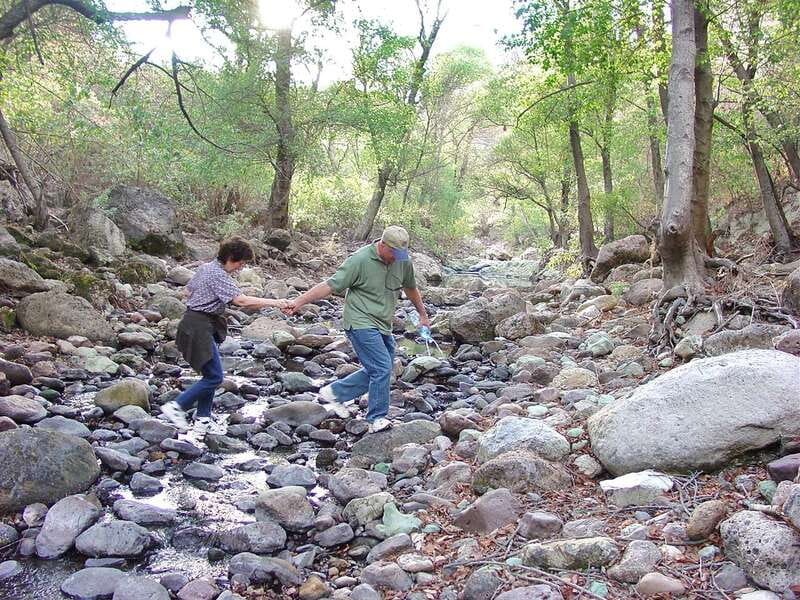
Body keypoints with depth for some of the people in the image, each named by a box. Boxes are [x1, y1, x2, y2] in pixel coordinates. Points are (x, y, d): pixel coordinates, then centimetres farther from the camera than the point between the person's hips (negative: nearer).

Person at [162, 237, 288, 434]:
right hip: (199, 328, -11)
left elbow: (189, 289, 23)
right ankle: (176, 407, 1)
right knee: (214, 377, -7)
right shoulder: (219, 275, -19)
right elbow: (242, 301, -27)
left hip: (202, 326, 11)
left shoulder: (206, 267, 11)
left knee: (210, 375, 13)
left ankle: (203, 420, 19)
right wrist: (274, 303, -24)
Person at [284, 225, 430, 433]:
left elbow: (410, 289, 21)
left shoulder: (403, 261, 4)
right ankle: (377, 419, 0)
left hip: (383, 326, 8)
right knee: (382, 368, -13)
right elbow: (330, 285, -15)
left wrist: (423, 315, 31)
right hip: (361, 324, -8)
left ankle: (335, 392, 24)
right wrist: (298, 302, -20)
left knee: (377, 371, 10)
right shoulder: (359, 260, -16)